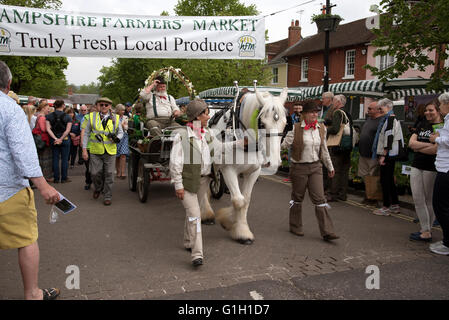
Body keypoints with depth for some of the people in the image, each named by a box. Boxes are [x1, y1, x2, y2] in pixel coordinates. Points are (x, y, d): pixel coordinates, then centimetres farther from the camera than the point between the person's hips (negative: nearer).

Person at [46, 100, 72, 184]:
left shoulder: (49, 116, 1)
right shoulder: (67, 117, -4)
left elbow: (48, 129, -9)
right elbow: (68, 130, -12)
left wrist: (55, 138, -14)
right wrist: (61, 139, -12)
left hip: (53, 139, 2)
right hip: (65, 139, -2)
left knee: (55, 158, 8)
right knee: (64, 159, 5)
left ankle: (56, 178, 11)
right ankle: (64, 178, 9)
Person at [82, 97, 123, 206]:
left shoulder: (115, 118, 7)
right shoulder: (92, 116, 5)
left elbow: (120, 131, 17)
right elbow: (86, 133, 7)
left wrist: (117, 137, -8)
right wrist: (84, 149, 2)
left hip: (110, 151, 0)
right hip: (95, 151, 0)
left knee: (109, 174, 2)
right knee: (95, 173, -1)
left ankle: (107, 196, 15)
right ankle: (98, 188, 31)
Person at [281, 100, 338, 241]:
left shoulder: (321, 128, 6)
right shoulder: (296, 128, -9)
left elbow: (324, 149, 16)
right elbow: (285, 144, -9)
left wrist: (330, 167, 22)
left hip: (316, 167, 3)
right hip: (299, 167, -3)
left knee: (319, 198, -1)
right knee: (297, 197, 10)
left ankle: (327, 232, 2)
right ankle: (295, 227, 28)